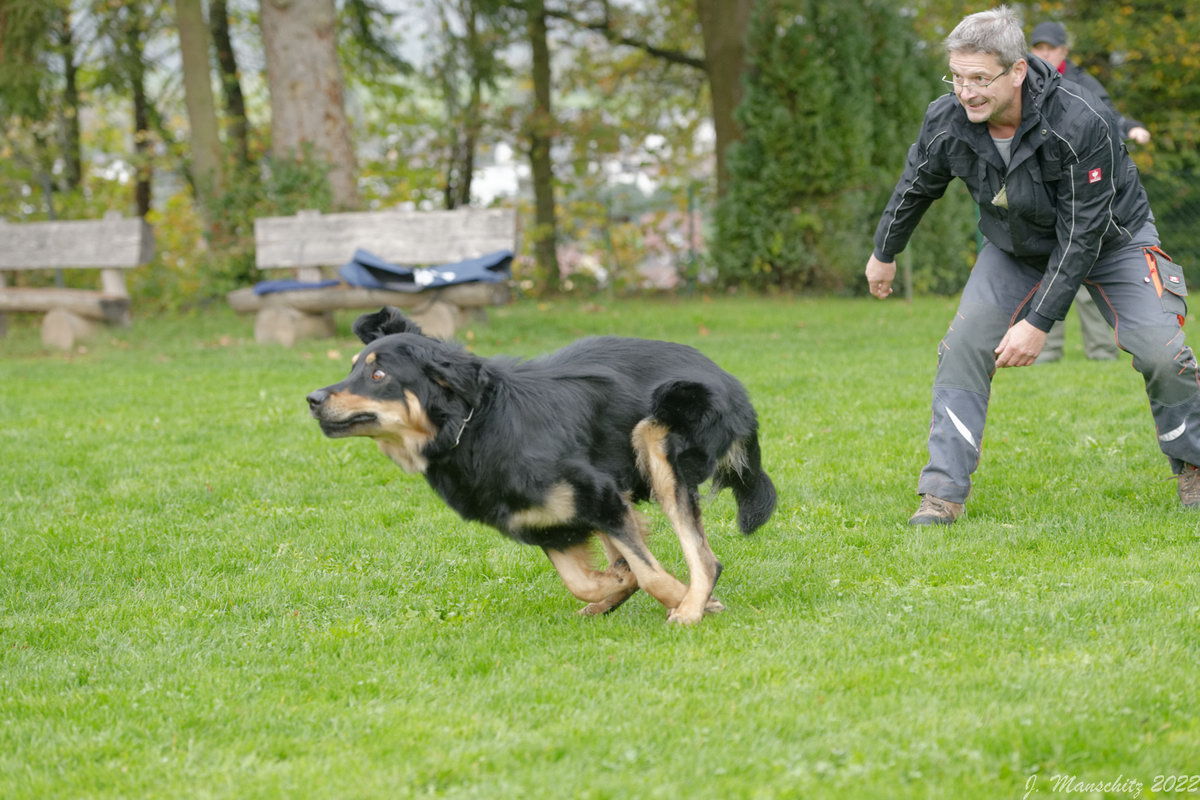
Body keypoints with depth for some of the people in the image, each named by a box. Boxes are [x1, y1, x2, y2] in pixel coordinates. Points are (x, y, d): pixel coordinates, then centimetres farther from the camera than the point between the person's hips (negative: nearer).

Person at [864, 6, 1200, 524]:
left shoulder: (1082, 125, -37)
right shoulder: (946, 122, -24)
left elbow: (1081, 235, -32)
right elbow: (914, 188, -1)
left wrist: (1039, 322, -32)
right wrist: (885, 254, 14)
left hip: (1110, 240, -3)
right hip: (1016, 247, 3)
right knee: (964, 346, -14)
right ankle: (944, 491, -7)